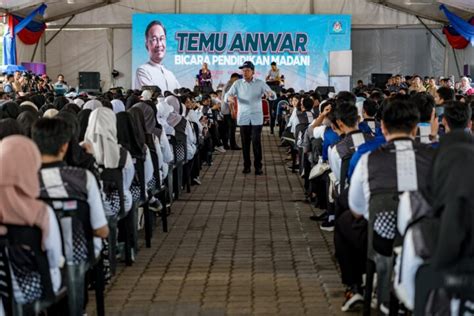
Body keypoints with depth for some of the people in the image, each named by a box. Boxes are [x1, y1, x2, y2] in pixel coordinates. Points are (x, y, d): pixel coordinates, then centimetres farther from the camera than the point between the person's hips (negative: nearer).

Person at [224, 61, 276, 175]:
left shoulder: (260, 83, 0)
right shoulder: (237, 83, 4)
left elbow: (274, 96, -7)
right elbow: (227, 95, -4)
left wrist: (270, 94, -32)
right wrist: (230, 98, -29)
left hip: (256, 118, -1)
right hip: (243, 118, 1)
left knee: (256, 142, -5)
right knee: (245, 143, 5)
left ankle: (258, 166, 2)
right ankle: (246, 166, 14)